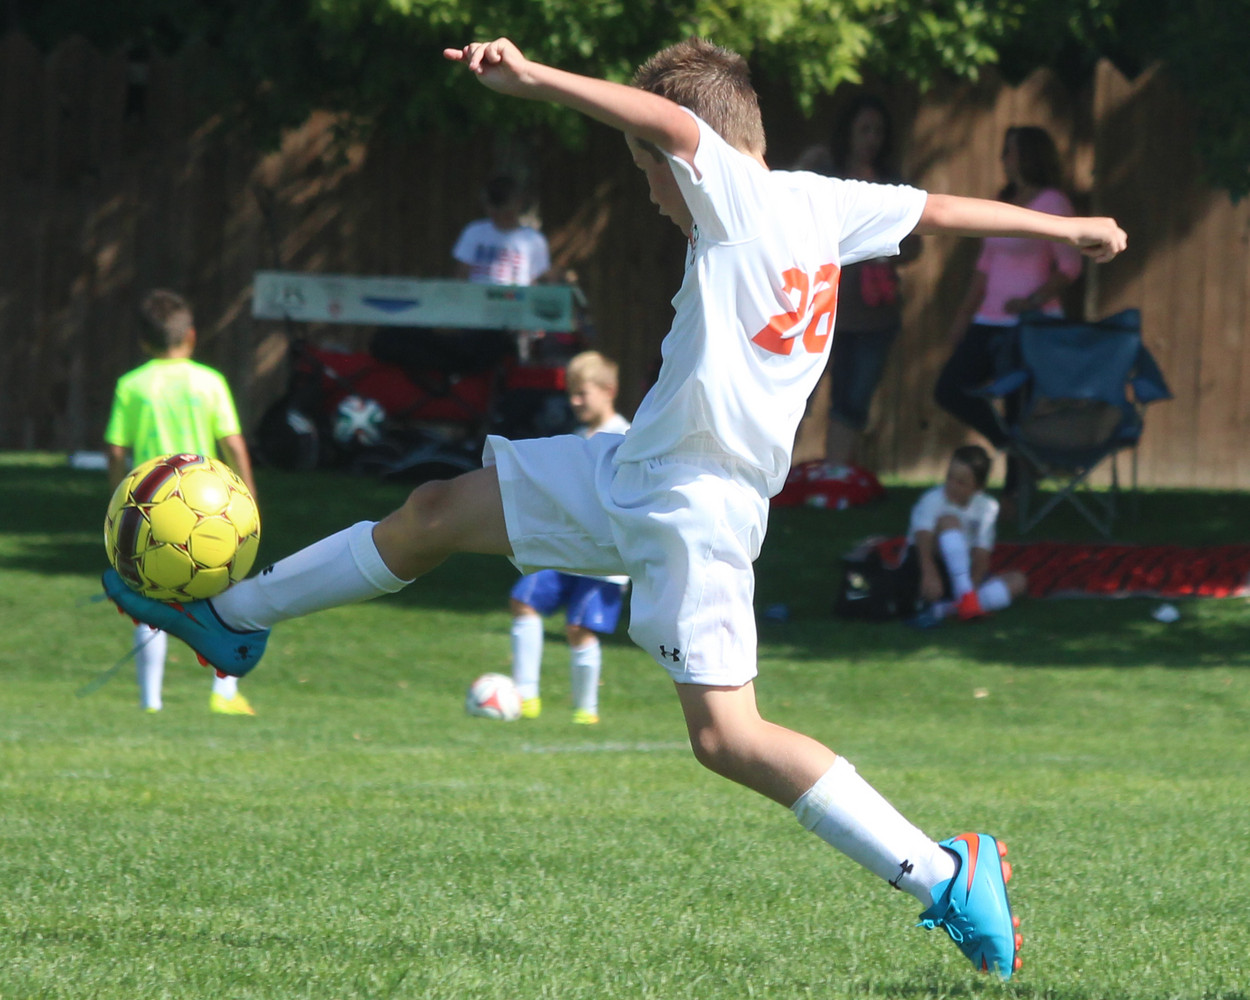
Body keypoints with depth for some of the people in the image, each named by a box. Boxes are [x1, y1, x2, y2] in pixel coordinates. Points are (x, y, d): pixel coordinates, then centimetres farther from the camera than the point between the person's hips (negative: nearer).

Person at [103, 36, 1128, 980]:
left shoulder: (740, 197, -17)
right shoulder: (826, 205, 8)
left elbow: (672, 119, -36)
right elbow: (938, 208, 19)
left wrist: (535, 80, -43)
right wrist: (1061, 223, 32)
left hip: (698, 510, -10)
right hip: (631, 474, 10)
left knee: (726, 732, -15)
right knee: (436, 512, 17)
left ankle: (946, 877, -12)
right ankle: (235, 614, 33)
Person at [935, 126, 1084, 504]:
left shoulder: (1051, 203, -6)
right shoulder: (1002, 202, 16)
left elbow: (1070, 266, -12)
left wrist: (1033, 300, -23)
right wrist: (964, 314, 16)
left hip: (1031, 323, -8)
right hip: (990, 323, 8)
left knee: (1020, 408, -7)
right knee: (949, 389, 1)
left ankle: (1013, 494, 0)